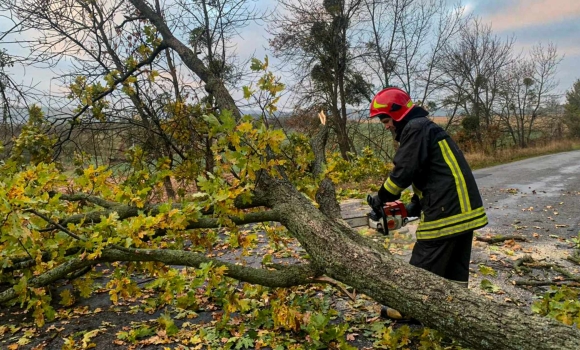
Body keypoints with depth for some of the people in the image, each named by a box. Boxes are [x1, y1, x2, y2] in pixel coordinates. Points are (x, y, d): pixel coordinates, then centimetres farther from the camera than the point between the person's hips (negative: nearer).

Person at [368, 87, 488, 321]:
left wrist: (382, 198, -4)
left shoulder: (415, 127, -9)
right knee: (456, 266, 14)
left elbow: (404, 170, -17)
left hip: (446, 209, -10)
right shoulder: (424, 128, 23)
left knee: (424, 262, 4)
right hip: (463, 208, 10)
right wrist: (415, 206, 13)